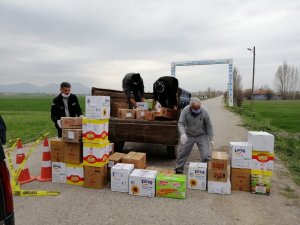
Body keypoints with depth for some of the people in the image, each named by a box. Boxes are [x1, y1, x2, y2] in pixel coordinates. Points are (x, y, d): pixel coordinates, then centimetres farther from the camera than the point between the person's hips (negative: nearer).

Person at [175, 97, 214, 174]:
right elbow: (180, 123, -20)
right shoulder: (185, 110, -18)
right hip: (188, 135, 1)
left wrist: (211, 139, -7)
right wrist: (183, 133, -38)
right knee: (182, 153, 5)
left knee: (206, 156, -6)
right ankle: (179, 170, 23)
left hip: (201, 136, 0)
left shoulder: (204, 112, -16)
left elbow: (209, 126, -7)